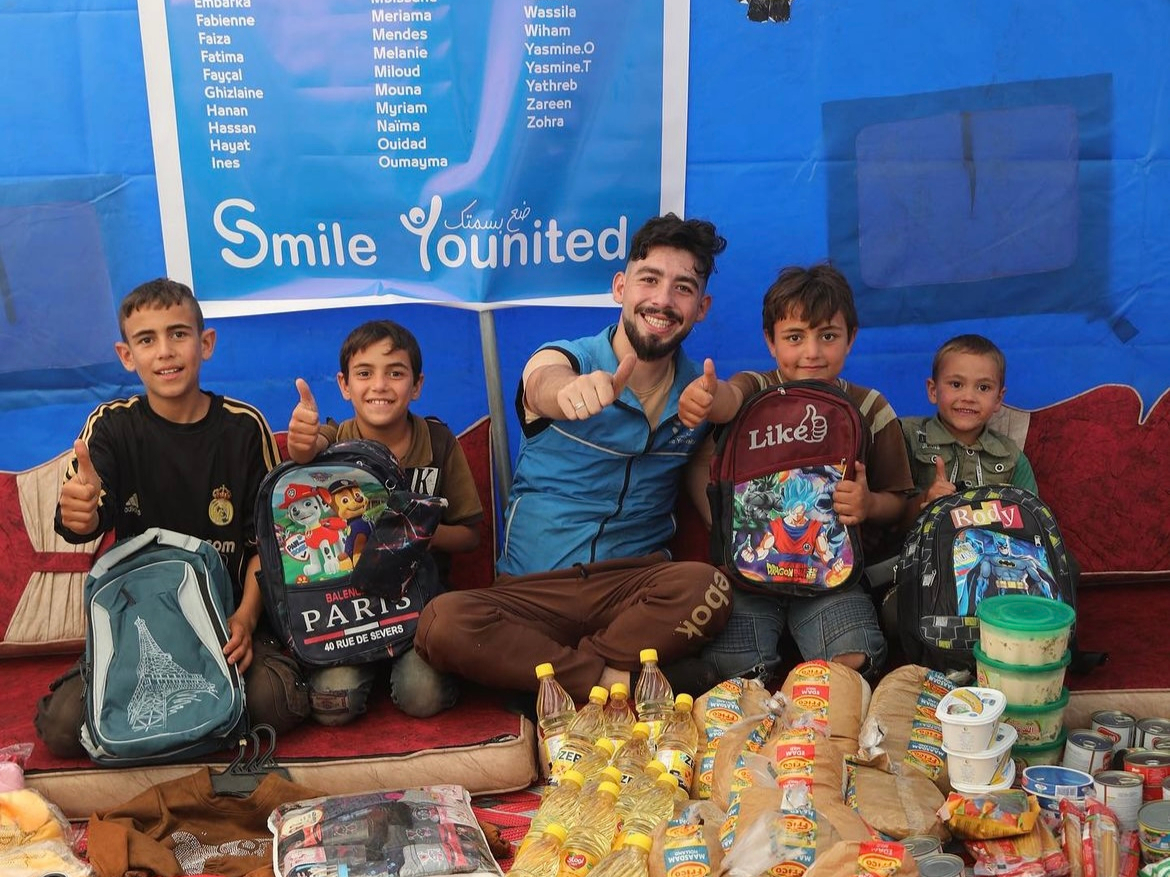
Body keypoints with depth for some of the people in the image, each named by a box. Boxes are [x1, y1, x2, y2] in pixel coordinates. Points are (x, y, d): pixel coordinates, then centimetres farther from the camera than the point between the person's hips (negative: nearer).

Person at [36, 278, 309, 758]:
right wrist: (79, 515, -41)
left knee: (278, 703, -26)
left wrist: (246, 617, -15)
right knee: (62, 726, -20)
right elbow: (83, 522, -16)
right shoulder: (112, 425, -1)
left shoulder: (244, 427, -3)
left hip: (227, 614, 0)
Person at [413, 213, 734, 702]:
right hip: (533, 589, -1)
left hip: (636, 586, 2)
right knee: (442, 624, -30)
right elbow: (547, 386, -31)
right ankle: (612, 679, -22)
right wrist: (572, 391, -54)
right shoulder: (565, 361, -4)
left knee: (708, 587, -32)